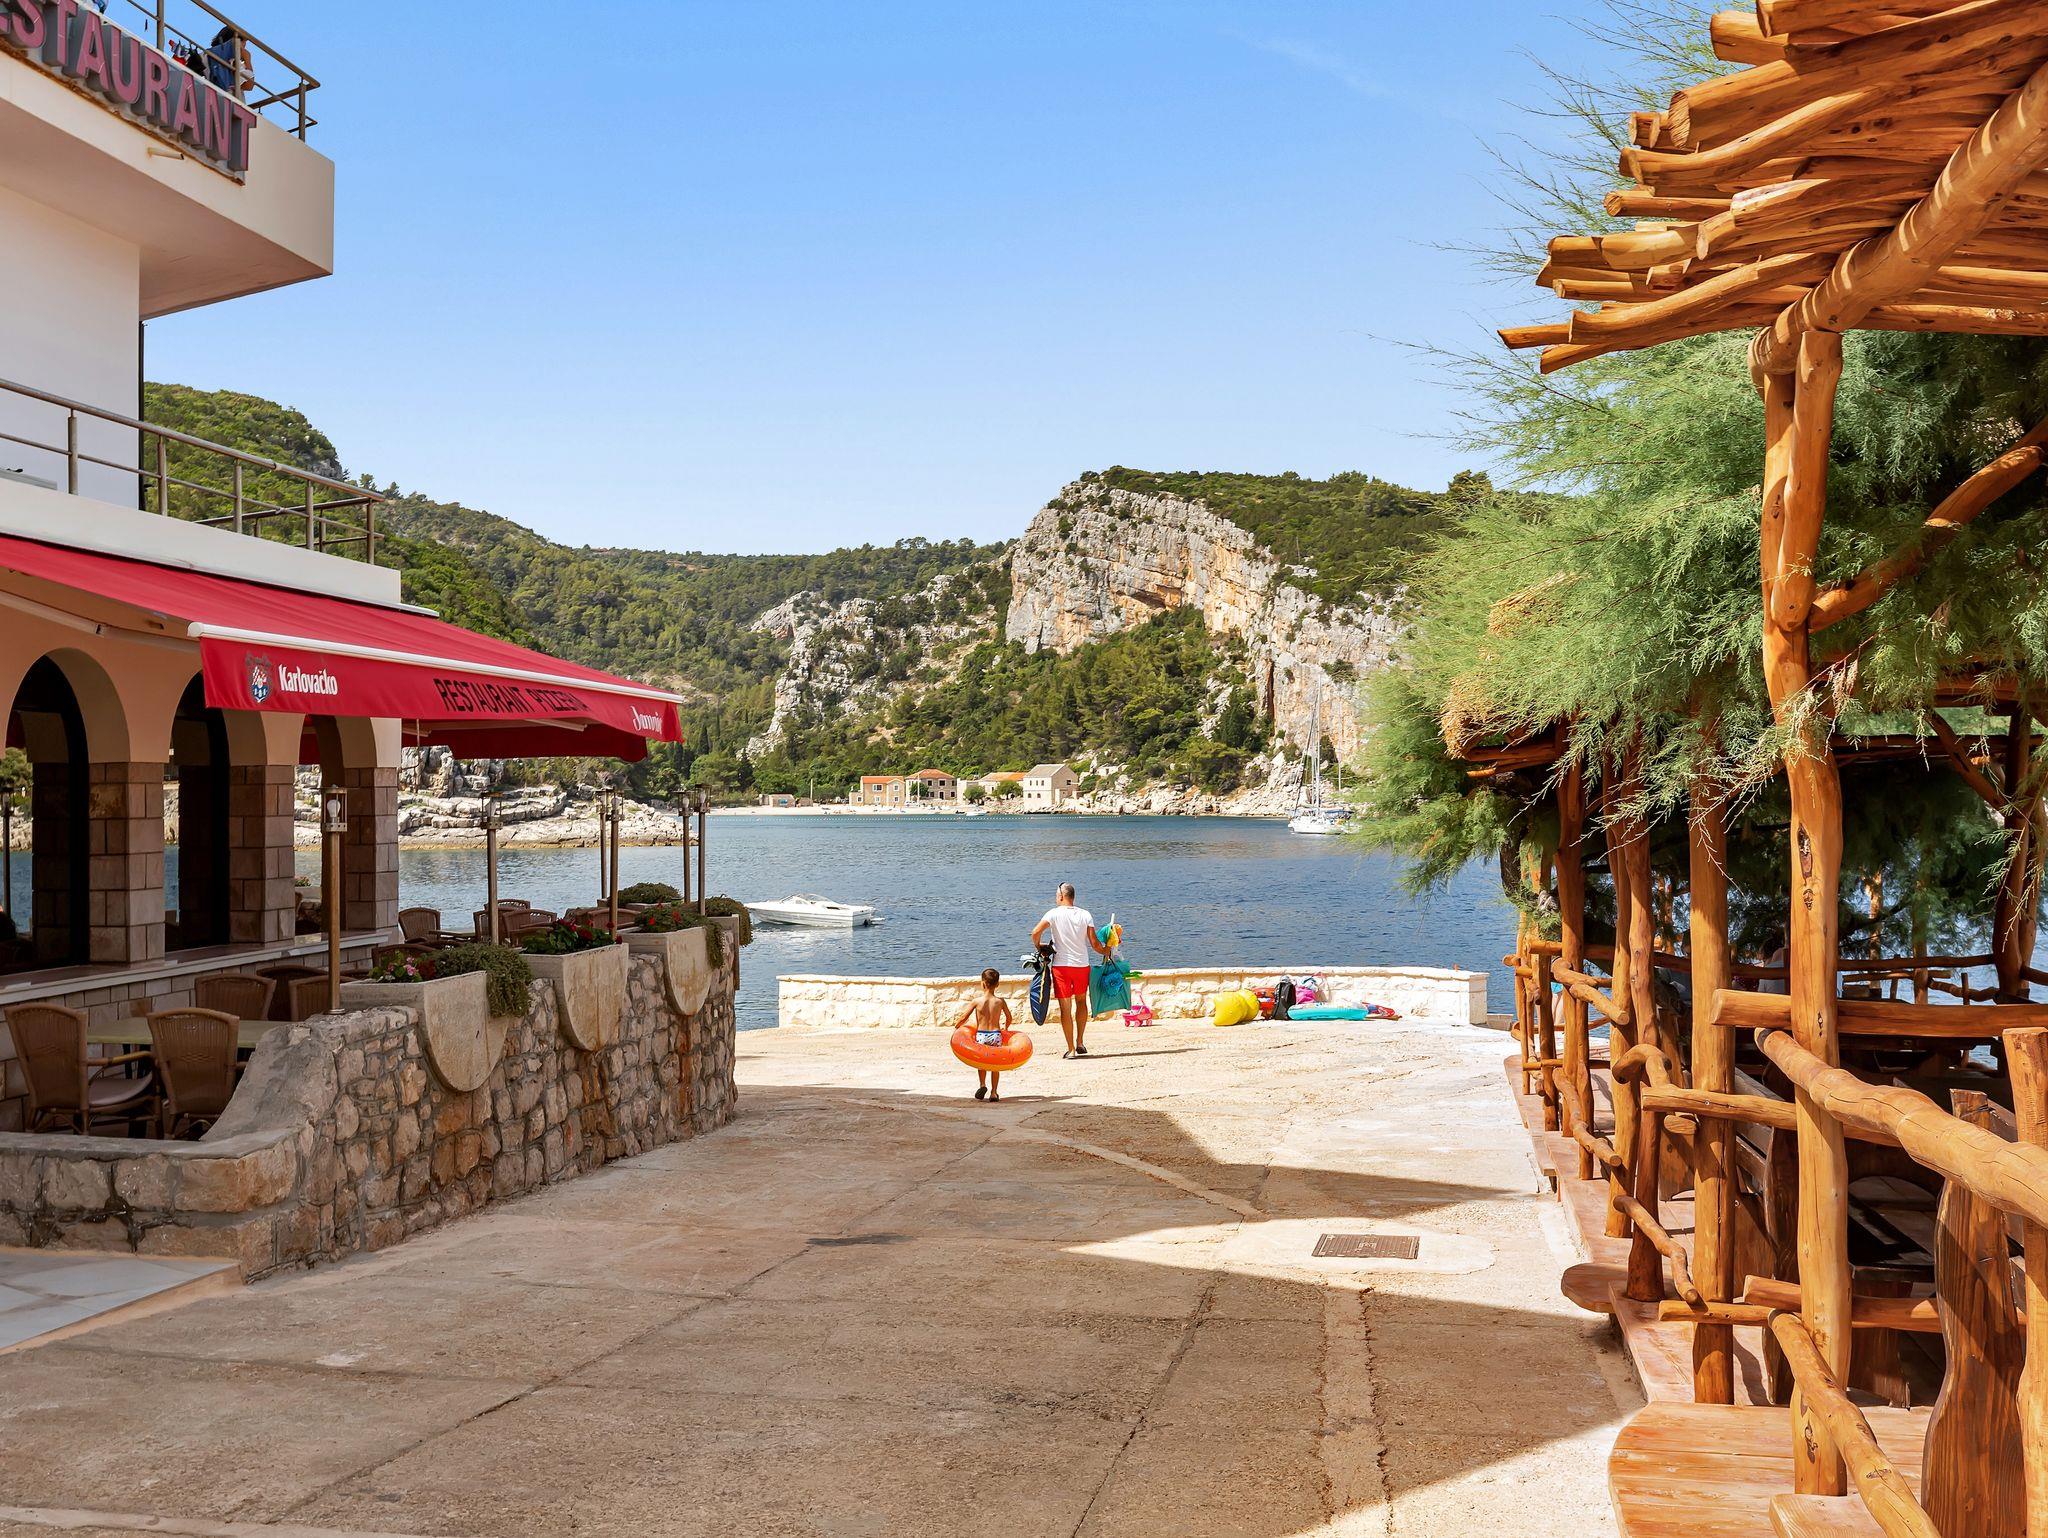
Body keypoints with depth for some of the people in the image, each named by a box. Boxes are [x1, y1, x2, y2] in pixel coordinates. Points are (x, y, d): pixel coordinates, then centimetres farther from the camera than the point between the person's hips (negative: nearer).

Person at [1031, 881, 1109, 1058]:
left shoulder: (1054, 913, -7)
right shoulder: (1085, 915, 0)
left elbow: (1036, 933, -19)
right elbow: (1094, 944, -2)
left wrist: (1039, 946, 2)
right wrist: (1106, 951, 18)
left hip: (1061, 965, -2)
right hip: (1082, 964, 2)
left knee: (1065, 1008, 4)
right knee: (1081, 1001, 23)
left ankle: (1071, 1049, 5)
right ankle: (1080, 1042, 18)